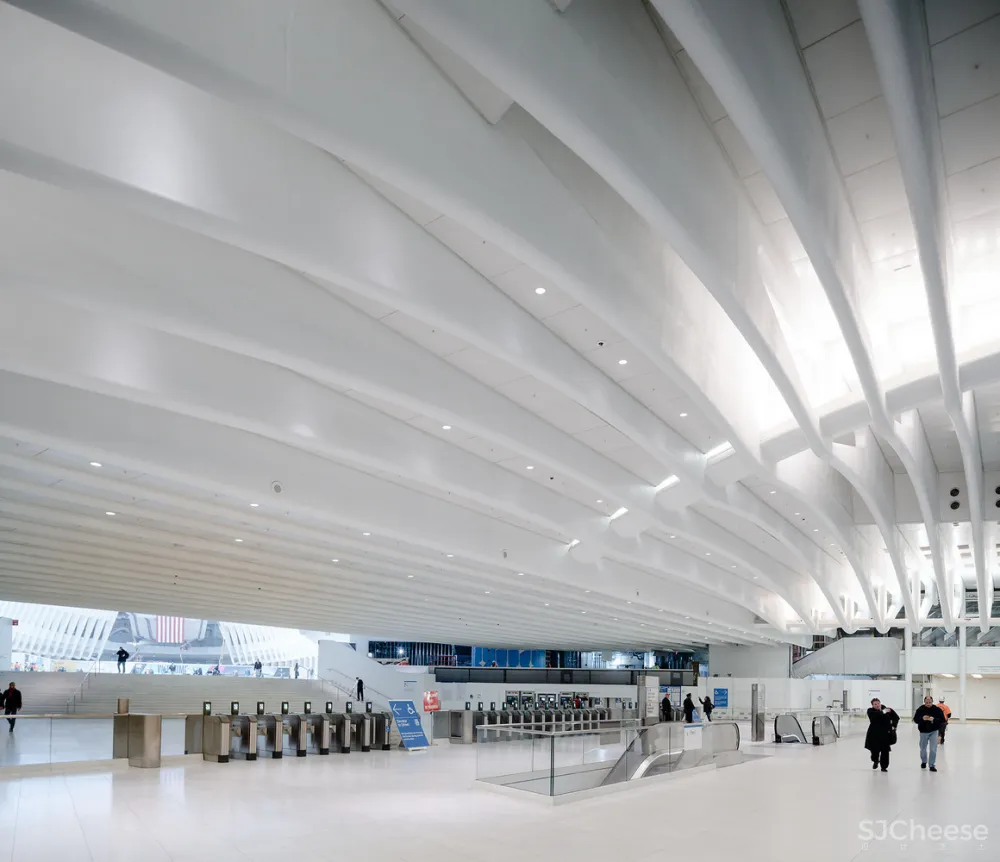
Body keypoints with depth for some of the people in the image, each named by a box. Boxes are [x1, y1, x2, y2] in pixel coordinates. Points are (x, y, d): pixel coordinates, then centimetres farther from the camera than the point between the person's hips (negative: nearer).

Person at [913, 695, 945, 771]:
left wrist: (934, 719, -28)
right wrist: (922, 718, -27)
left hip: (933, 732, -1)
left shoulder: (937, 709, -10)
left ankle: (931, 765, 5)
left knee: (933, 749, -7)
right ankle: (923, 762, 39)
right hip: (923, 731, 1)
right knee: (923, 749, 15)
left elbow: (942, 720, -11)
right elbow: (915, 719, -7)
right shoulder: (920, 709, -9)